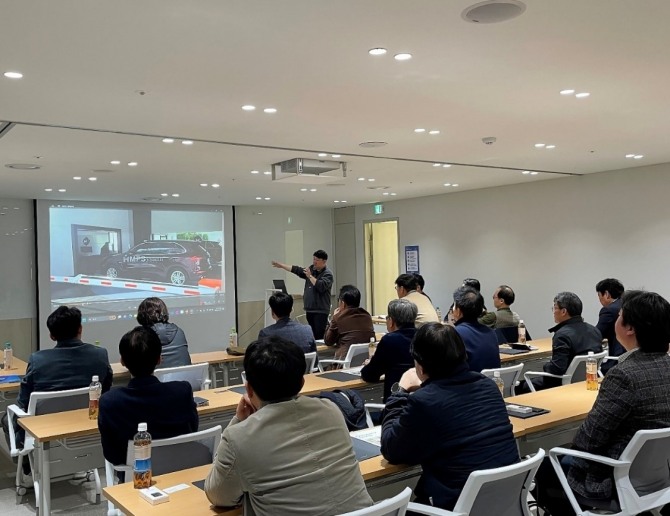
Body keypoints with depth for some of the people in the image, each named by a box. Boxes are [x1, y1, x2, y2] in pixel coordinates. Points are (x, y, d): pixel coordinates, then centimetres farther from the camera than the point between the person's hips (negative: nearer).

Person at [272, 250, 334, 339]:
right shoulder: (311, 269, 13)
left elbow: (321, 286, -22)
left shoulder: (327, 273, -7)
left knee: (319, 336, -13)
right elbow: (297, 270, 17)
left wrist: (310, 276, -15)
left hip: (321, 311, -7)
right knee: (312, 335, 9)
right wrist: (281, 265, 14)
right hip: (309, 309, 7)